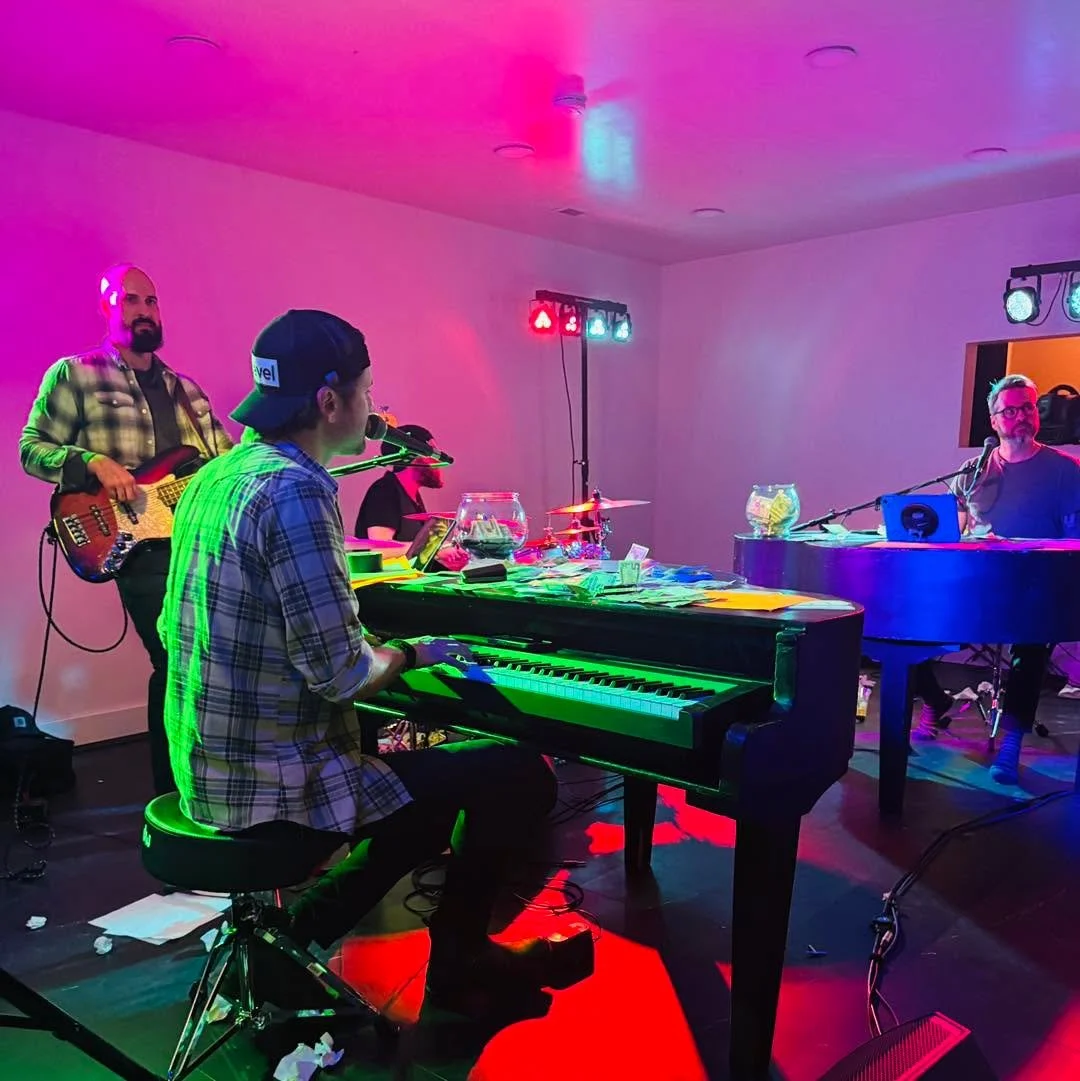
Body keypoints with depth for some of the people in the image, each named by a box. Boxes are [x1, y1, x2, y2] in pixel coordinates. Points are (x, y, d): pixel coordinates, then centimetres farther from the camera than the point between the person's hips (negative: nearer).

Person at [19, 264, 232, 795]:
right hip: (144, 542, -6)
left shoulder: (184, 387, 20)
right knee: (177, 663, -13)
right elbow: (32, 448, 2)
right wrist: (93, 461, -15)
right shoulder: (74, 374, 4)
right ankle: (171, 792, 4)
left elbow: (229, 457, 18)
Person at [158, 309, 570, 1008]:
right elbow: (342, 676, -26)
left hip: (212, 773, 9)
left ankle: (298, 931, 20)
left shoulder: (217, 477, 6)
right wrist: (410, 653, -4)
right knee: (522, 778, 0)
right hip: (279, 786, -9)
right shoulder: (296, 490, -22)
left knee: (433, 784, 26)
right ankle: (458, 960, 21)